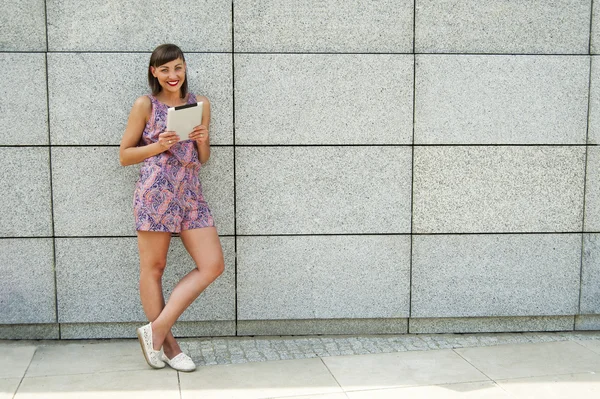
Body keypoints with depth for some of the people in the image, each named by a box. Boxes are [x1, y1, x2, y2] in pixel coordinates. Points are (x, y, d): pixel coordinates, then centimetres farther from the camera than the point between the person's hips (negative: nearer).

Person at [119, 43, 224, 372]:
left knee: (213, 265, -3)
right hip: (155, 192, -4)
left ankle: (157, 329, 3)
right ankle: (167, 344, 16)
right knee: (153, 268, 2)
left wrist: (203, 141, -5)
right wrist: (159, 145, -12)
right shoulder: (145, 105, 1)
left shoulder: (200, 104, 12)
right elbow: (124, 155, 2)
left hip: (190, 192, 5)